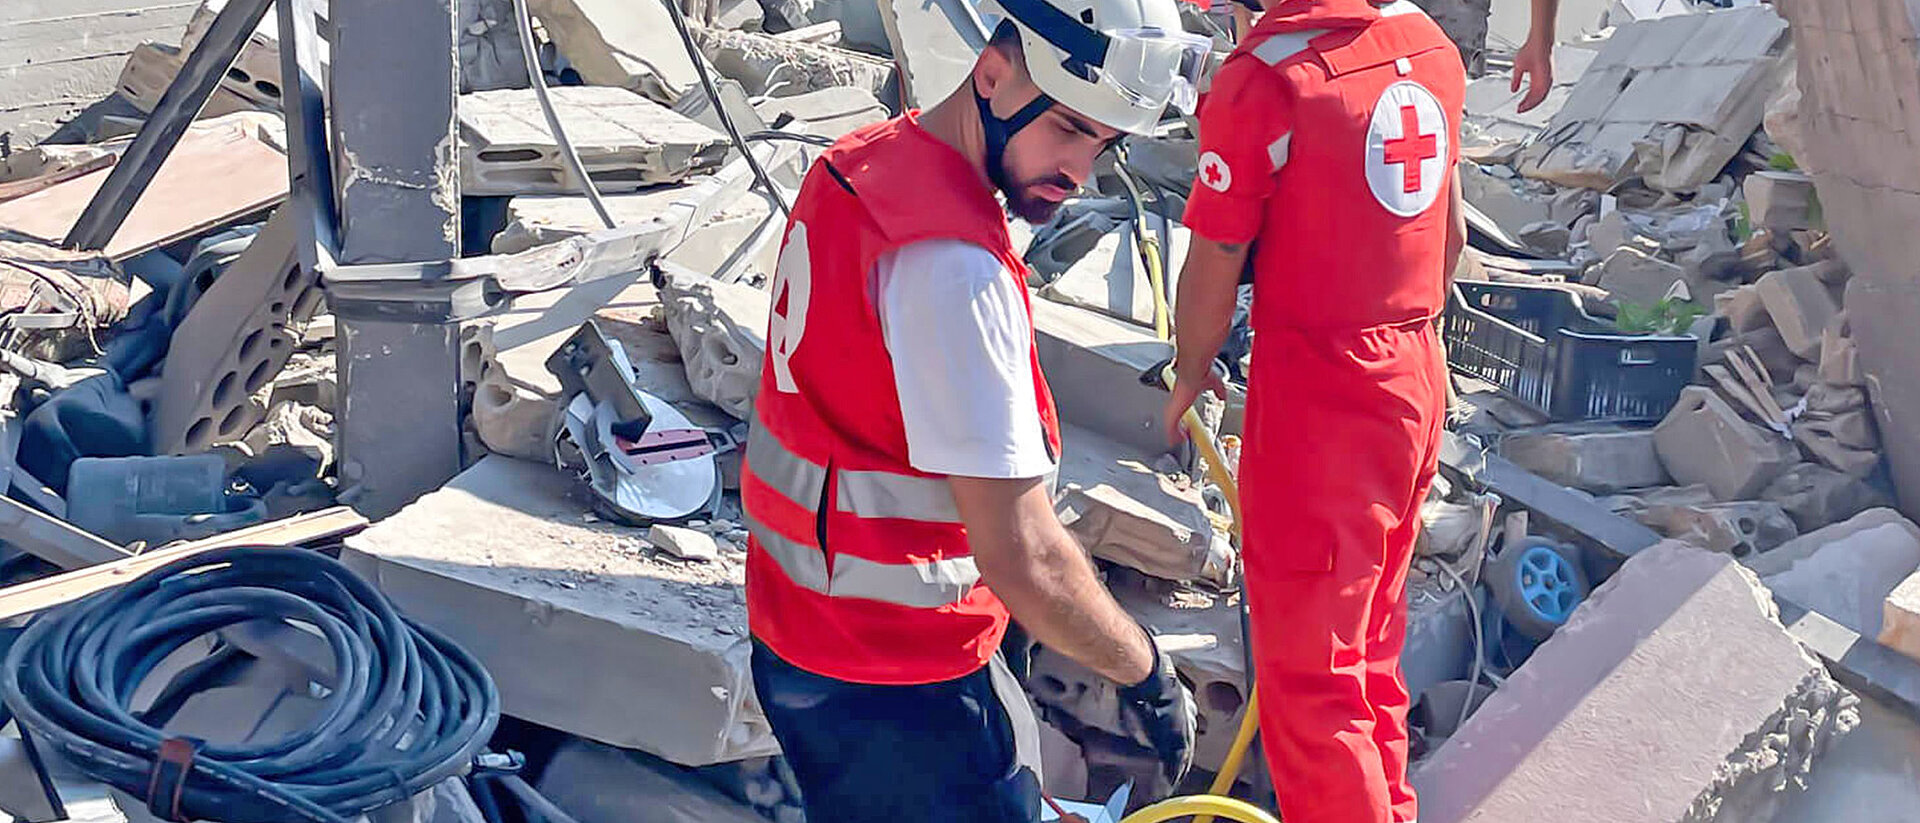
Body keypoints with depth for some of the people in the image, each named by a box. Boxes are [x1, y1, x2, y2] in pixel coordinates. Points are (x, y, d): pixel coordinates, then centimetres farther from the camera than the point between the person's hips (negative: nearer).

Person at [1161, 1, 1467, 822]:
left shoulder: (1264, 77, -20)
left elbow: (1213, 269, -13)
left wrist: (1191, 373, 5)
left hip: (1314, 395, -8)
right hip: (1417, 384, 8)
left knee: (1307, 675, 3)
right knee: (1372, 642, 23)